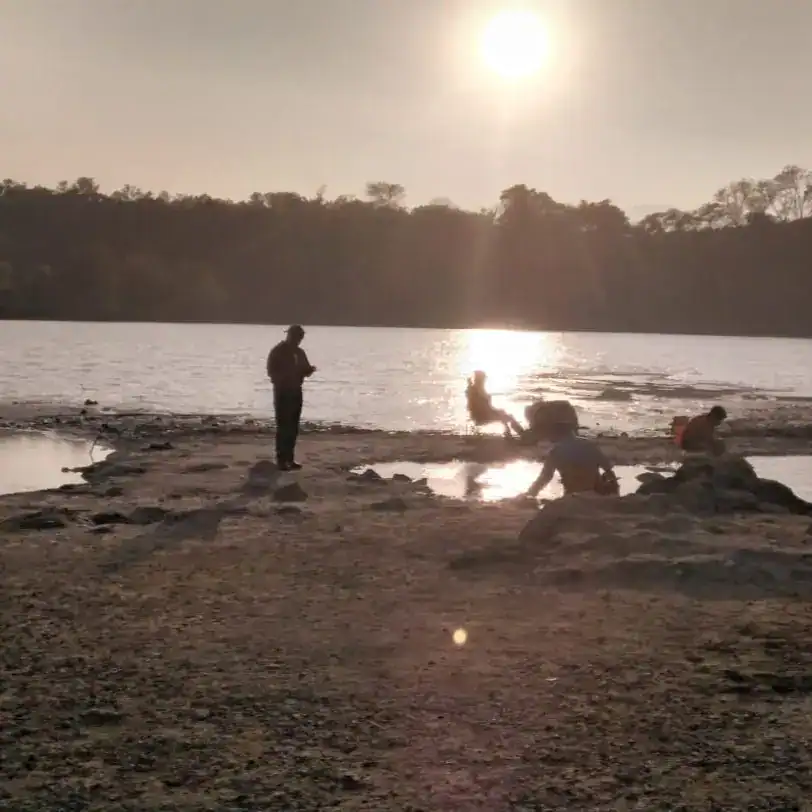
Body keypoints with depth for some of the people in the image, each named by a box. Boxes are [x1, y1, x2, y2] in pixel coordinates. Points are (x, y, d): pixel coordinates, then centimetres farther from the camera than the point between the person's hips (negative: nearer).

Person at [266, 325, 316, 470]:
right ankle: (281, 460, -9)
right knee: (283, 427, -9)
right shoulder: (277, 352, -8)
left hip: (296, 391, 6)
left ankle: (290, 458, 13)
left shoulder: (299, 352, 11)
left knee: (293, 427, 7)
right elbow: (271, 372, -14)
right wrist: (288, 373, -27)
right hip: (282, 391, -6)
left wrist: (310, 369, -7)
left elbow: (305, 370, 16)